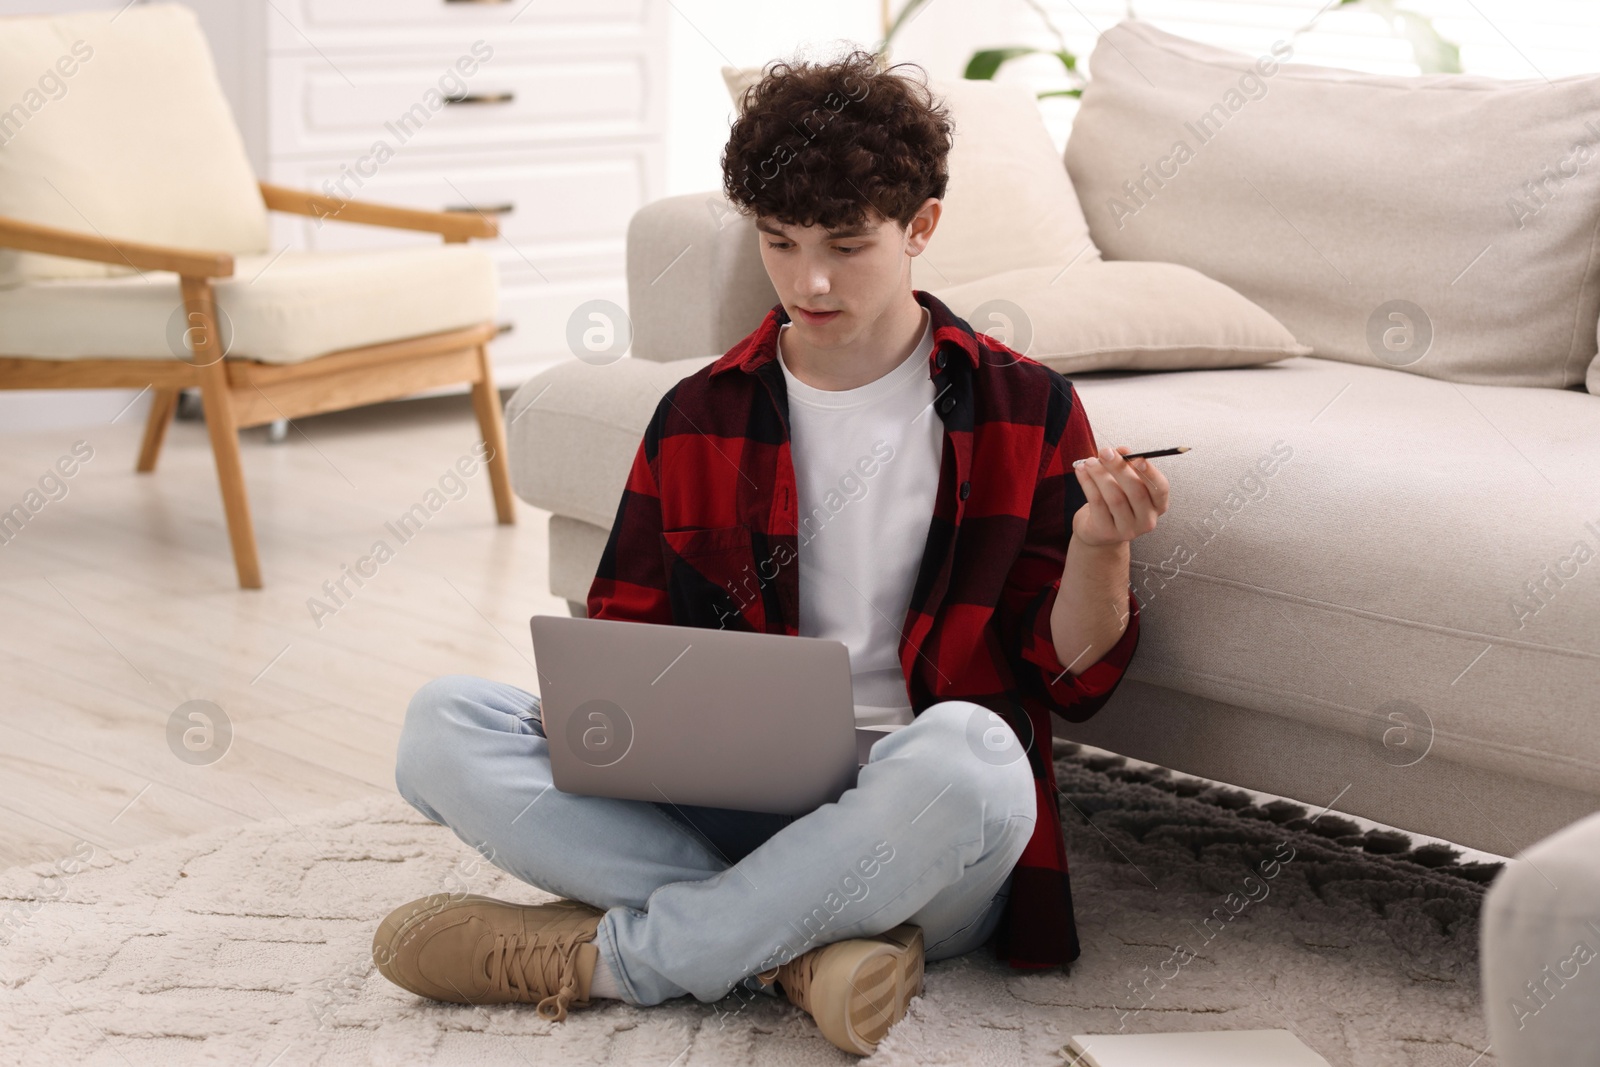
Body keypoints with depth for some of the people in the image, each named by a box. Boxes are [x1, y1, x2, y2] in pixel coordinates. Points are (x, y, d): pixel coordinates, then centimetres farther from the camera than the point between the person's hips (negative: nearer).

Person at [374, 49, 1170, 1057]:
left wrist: (1099, 548, -16)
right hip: (721, 809, 3)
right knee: (444, 726, -17)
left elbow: (1073, 678, 5)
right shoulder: (700, 418, 11)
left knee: (969, 749, -40)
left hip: (914, 827, -3)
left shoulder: (1023, 408, 4)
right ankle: (807, 943, -28)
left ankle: (608, 957, -23)